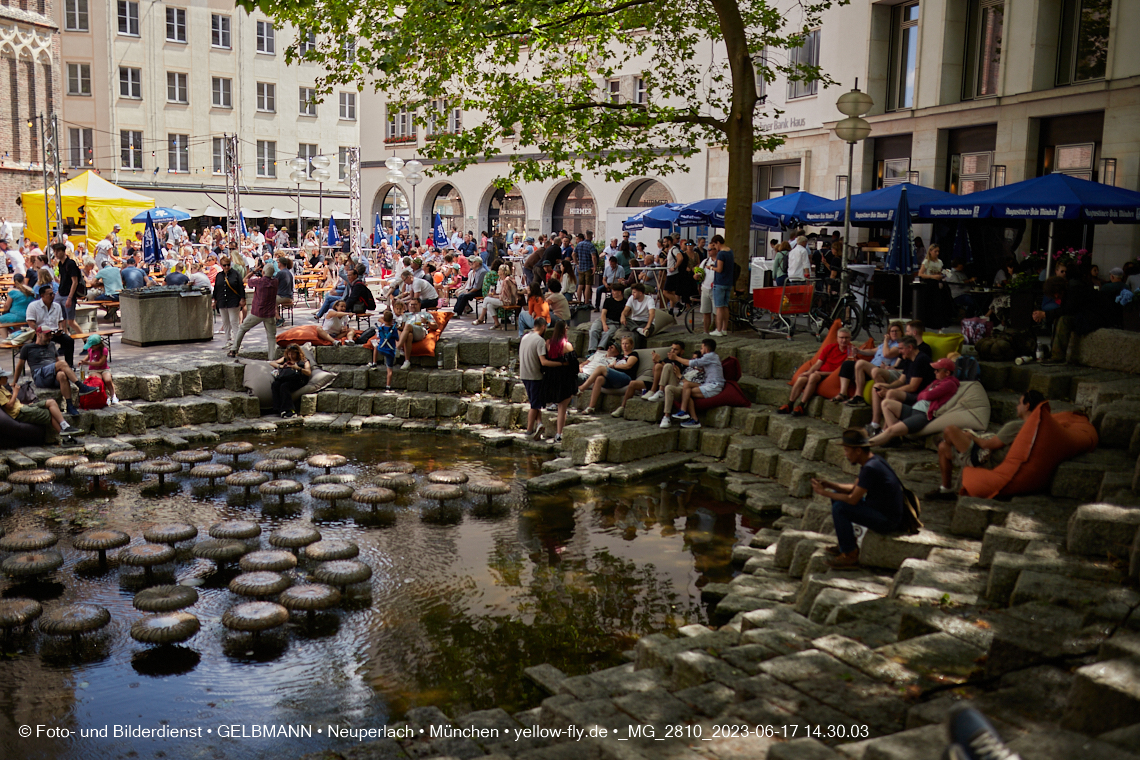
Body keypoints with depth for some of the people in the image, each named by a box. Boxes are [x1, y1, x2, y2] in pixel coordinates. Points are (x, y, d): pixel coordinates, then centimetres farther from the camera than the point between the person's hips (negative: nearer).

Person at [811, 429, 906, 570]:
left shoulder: (870, 468, -26)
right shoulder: (873, 460, 5)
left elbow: (853, 499, -24)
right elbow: (854, 487, 14)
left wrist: (824, 493, -13)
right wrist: (829, 485, 2)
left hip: (888, 521, -10)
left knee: (839, 508, -20)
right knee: (838, 496, 13)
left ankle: (850, 555, -9)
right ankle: (846, 543, 20)